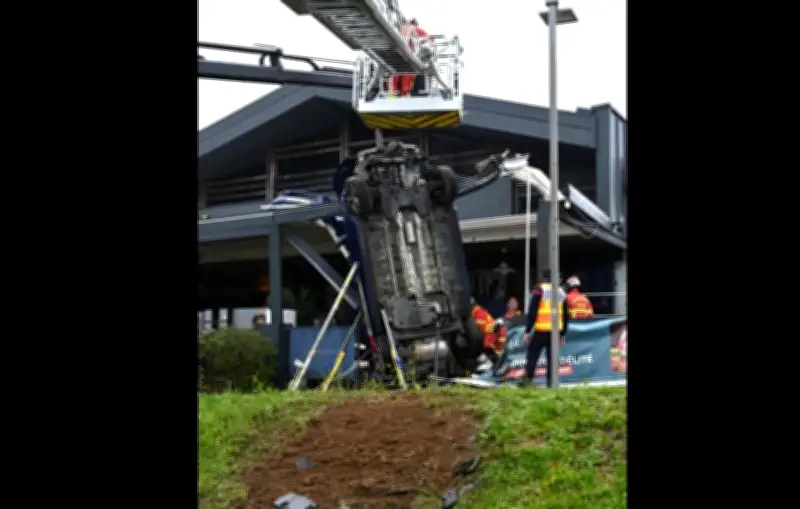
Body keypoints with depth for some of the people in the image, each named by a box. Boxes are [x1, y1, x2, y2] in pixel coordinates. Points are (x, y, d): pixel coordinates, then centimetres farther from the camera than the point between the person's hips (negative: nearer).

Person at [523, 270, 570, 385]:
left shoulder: (539, 290, -3)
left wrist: (527, 331, -7)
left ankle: (527, 381, -8)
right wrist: (562, 334, 23)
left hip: (541, 331, -5)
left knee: (532, 357, 0)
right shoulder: (561, 291, 15)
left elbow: (532, 312, -9)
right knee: (552, 358, 9)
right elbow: (566, 315, 18)